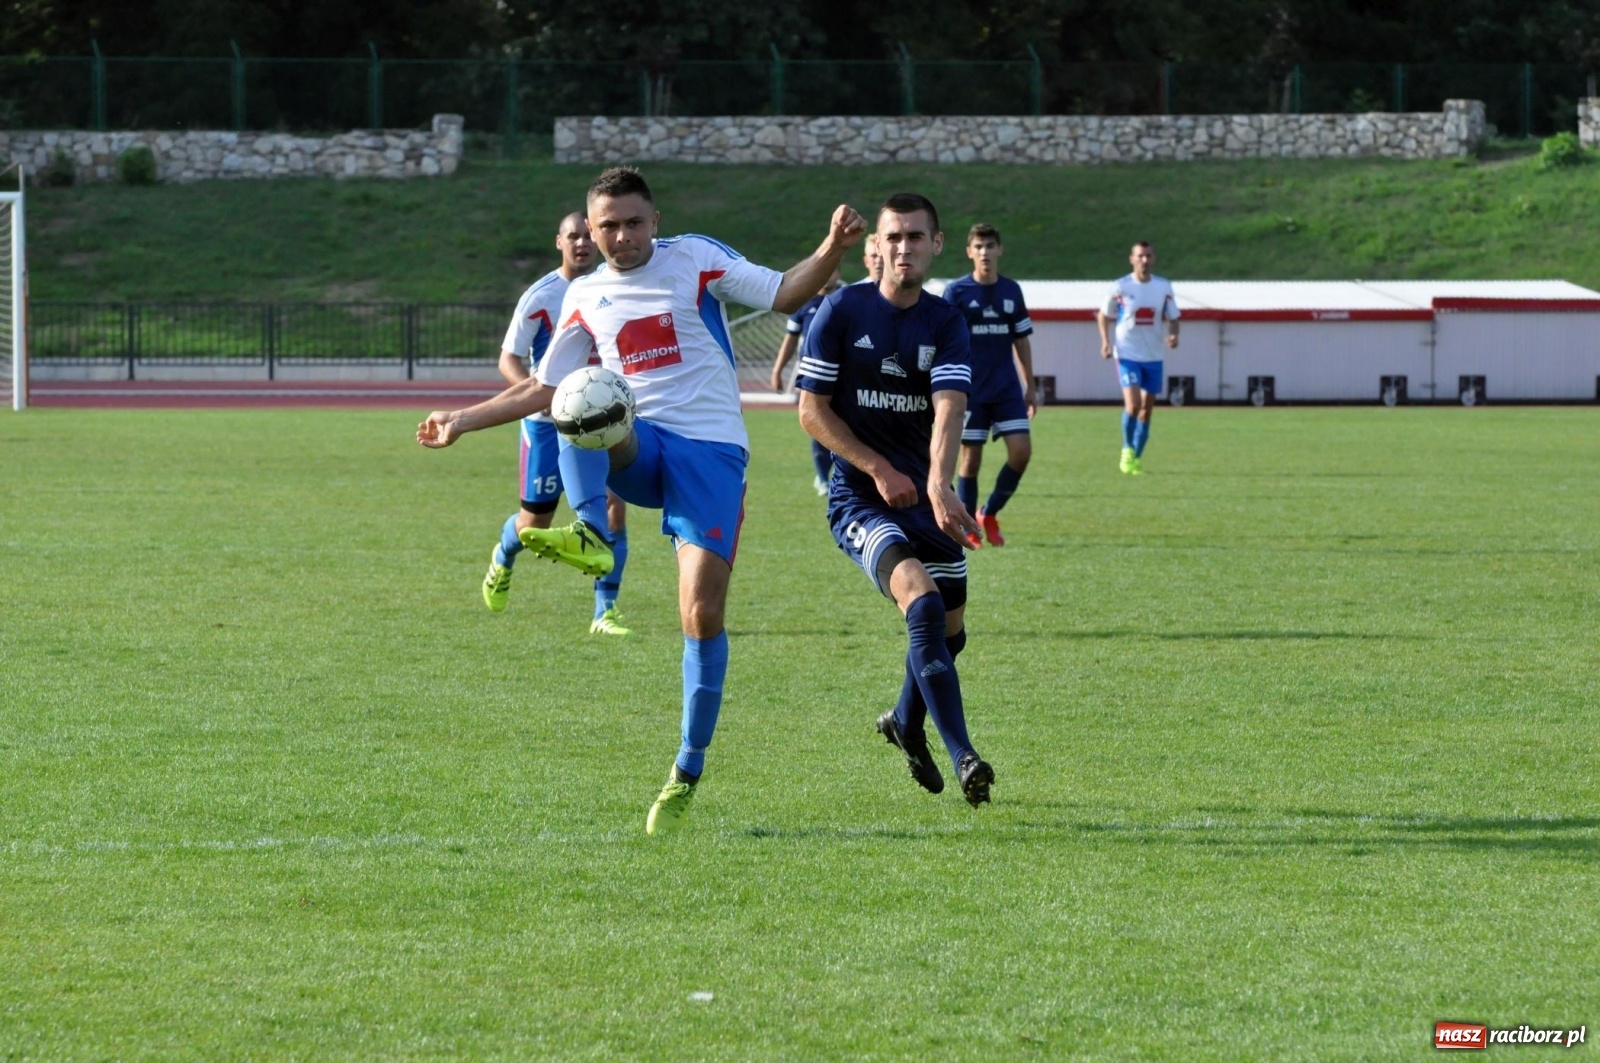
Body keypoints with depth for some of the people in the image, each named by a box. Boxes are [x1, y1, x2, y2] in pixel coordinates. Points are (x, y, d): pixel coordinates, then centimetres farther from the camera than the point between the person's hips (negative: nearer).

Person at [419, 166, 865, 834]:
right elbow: (543, 388, 24)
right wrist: (462, 422, 23)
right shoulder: (585, 297, 14)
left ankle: (687, 774, -2)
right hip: (634, 447, 3)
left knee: (702, 610, -12)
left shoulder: (695, 259, 4)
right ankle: (590, 536, -53)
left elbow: (783, 294, -2)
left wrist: (832, 250, -19)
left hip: (710, 447, -3)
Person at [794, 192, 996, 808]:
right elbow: (812, 411, -3)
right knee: (922, 601, -26)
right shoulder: (841, 311, -5)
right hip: (859, 497, -4)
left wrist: (938, 484, -32)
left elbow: (948, 409, -15)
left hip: (924, 497, 4)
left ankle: (906, 724, 44)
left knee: (948, 630, 11)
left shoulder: (945, 323, 1)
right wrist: (877, 468, -13)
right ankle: (962, 758, -31)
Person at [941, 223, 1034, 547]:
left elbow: (1022, 340, 14)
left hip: (1007, 388, 3)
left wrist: (1029, 386, 13)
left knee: (1021, 450, -8)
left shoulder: (1011, 291, 7)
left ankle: (989, 513, 11)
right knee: (971, 457, -1)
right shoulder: (956, 292, -4)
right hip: (971, 390, -3)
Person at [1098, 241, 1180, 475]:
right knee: (1133, 405, -18)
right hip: (1128, 355, -3)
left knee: (1146, 409, 7)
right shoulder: (1120, 288, -4)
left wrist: (1173, 335, -11)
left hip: (1154, 357, 3)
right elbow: (1104, 316, 7)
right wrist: (1106, 341, -7)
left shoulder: (1164, 287, 2)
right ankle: (1127, 449, 4)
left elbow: (1173, 318, 9)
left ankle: (1136, 458, 19)